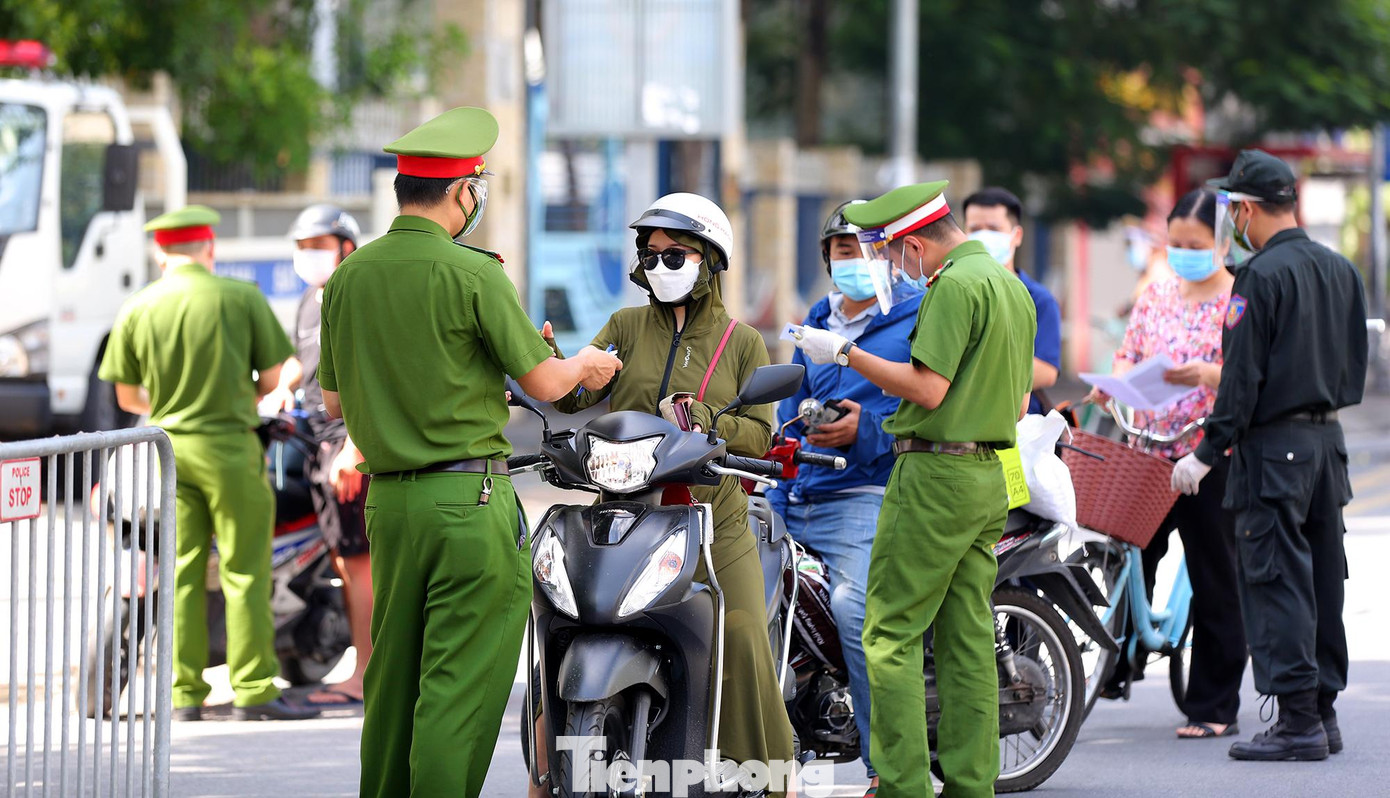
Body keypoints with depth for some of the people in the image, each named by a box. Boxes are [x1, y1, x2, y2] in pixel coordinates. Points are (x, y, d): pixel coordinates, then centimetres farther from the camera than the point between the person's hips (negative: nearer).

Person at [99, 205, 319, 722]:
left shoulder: (136, 310, 1)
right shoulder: (241, 297, -6)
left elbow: (127, 397, 7)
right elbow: (273, 377, -2)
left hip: (169, 446, 3)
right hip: (229, 446, -3)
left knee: (183, 572, 7)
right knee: (245, 572, 0)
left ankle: (186, 693, 7)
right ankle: (253, 689, -2)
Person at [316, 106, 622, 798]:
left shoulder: (348, 277, 6)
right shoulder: (472, 273, -12)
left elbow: (333, 402, 12)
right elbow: (542, 382, -6)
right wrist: (583, 366, 16)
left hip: (387, 500, 6)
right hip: (470, 498, -6)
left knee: (392, 674, 13)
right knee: (460, 682, -5)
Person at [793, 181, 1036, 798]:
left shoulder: (954, 285, -13)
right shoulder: (1013, 288, 16)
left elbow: (929, 388, -19)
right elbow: (1020, 402, 18)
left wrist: (846, 354, -12)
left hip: (936, 475, -9)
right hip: (991, 478, 9)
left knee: (892, 635, -6)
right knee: (968, 638, 9)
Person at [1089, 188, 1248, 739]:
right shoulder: (1158, 294, 13)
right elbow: (1130, 352, 16)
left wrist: (1210, 375, -27)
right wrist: (1115, 382, -6)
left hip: (1213, 455, -5)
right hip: (1150, 451, 5)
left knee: (1214, 580, 1)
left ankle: (1214, 707, 7)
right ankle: (1117, 668, 17)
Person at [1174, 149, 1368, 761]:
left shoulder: (1262, 276, -14)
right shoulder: (1341, 270, 11)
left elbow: (1243, 379, -16)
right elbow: (1354, 363, 17)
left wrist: (1207, 453, -11)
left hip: (1274, 446, -8)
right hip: (1330, 440, 8)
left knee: (1275, 580, -5)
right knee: (1321, 577, 12)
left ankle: (1298, 720, -8)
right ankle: (1323, 710, 16)